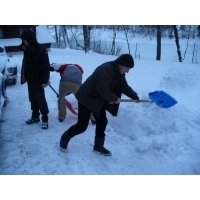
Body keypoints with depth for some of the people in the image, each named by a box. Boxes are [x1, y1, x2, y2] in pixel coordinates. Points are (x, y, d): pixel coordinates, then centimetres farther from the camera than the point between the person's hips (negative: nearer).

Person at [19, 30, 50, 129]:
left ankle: (45, 119, 9)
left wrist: (45, 80, -20)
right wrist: (25, 77, 9)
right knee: (32, 99, 16)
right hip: (30, 79, 8)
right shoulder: (27, 50, 6)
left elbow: (46, 66, -18)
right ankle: (35, 116, 29)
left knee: (41, 100, -1)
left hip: (38, 80, -8)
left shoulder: (41, 50, -17)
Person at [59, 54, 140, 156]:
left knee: (102, 122, 8)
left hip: (98, 100, 9)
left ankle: (98, 146, 23)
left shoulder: (119, 73, 3)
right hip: (86, 98, -9)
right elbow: (102, 90, -30)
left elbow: (125, 87, 16)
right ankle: (65, 137, 20)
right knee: (82, 126, -5)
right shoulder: (105, 70, -28)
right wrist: (114, 98, -17)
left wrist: (135, 97, 15)